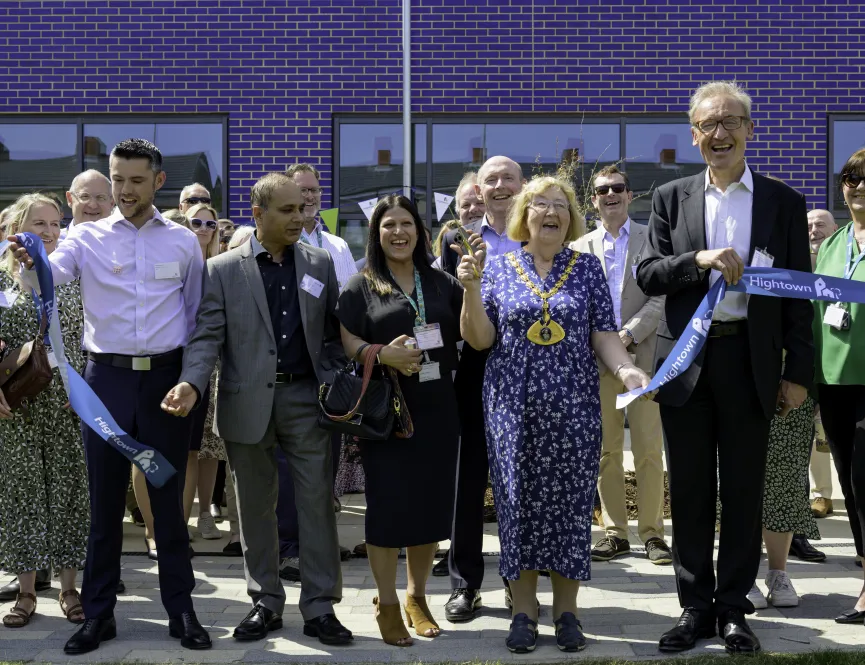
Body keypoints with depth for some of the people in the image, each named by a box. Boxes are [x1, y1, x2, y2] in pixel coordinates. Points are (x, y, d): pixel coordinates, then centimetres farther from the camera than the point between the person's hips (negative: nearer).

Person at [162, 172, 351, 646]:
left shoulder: (319, 263, 7)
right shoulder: (222, 269, 1)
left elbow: (331, 332, 9)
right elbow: (208, 335, -5)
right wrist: (191, 384, -21)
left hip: (305, 398, 1)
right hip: (247, 402, -1)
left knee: (317, 501, 0)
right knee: (255, 507, 9)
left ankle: (320, 607, 8)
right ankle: (266, 603, 21)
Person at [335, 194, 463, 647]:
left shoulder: (443, 284, 11)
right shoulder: (360, 287, 2)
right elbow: (345, 343, -4)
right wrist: (382, 354, -22)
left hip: (436, 410, 3)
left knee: (431, 502, 7)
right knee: (387, 504, -1)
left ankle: (417, 596, 22)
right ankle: (387, 602, 12)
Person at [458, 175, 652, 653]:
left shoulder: (587, 267, 5)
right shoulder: (500, 267, 4)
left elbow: (603, 336, 2)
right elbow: (480, 339, 1)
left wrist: (626, 368, -17)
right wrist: (471, 288, -13)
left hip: (573, 406, 0)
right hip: (514, 406, 0)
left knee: (570, 502, 3)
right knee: (519, 501, 3)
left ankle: (566, 609, 14)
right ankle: (523, 609, 13)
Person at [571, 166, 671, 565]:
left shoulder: (651, 239, 5)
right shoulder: (580, 248, 12)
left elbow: (661, 297, -3)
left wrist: (629, 334, -14)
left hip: (642, 355, -2)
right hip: (598, 359, 2)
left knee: (649, 449, -3)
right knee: (606, 450, 5)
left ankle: (652, 532, 4)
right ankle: (615, 532, 12)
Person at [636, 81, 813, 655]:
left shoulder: (784, 203, 4)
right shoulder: (671, 198, 7)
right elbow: (648, 275, 1)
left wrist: (799, 373, -3)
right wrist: (699, 260, -18)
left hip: (752, 364, -1)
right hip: (686, 362, 1)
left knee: (744, 490, 6)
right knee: (690, 491, 8)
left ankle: (734, 608, 18)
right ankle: (696, 607, 19)